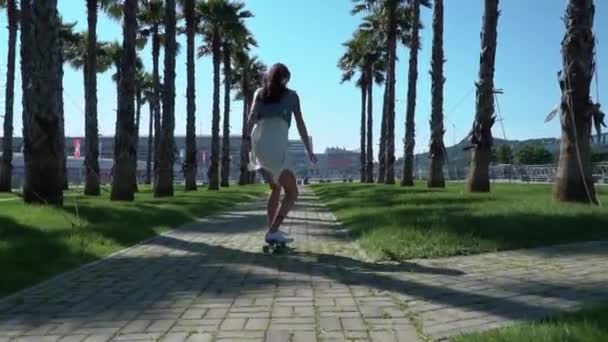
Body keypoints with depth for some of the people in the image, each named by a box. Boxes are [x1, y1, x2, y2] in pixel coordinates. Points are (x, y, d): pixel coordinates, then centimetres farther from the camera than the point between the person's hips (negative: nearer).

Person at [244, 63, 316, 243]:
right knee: (292, 192, 5)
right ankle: (273, 232, -7)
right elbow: (300, 124, 11)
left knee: (276, 188, 23)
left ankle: (272, 230, 20)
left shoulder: (260, 93, 23)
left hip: (258, 142, 5)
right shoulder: (291, 95, 17)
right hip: (276, 144, -5)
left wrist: (248, 138, -8)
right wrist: (309, 150, 14)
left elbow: (252, 115, 4)